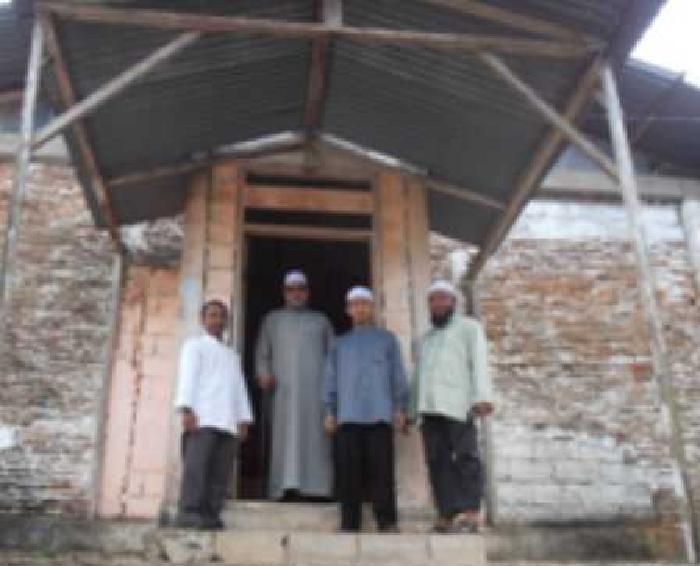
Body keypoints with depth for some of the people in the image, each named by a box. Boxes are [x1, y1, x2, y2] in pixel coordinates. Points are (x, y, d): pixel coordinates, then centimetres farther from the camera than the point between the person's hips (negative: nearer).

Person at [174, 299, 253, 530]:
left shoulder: (232, 355, 29)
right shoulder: (195, 345, 12)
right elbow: (187, 377, -1)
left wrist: (244, 420, 11)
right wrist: (186, 409, -15)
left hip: (228, 421, 5)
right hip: (201, 418, -5)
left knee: (221, 473, -3)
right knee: (196, 466, -14)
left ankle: (210, 515, -2)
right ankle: (189, 512, -15)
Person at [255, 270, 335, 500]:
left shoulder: (320, 320, 23)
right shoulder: (273, 319, 22)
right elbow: (262, 353, 15)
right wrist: (263, 373, -4)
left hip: (316, 390, 1)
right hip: (284, 389, 0)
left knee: (315, 437, -8)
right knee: (286, 437, -9)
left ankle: (315, 488, -12)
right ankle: (286, 487, -14)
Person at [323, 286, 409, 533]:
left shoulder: (387, 340, 16)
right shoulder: (340, 344, 21)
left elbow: (398, 376, 10)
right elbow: (330, 380, 17)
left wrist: (400, 408, -1)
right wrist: (330, 412, 6)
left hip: (379, 415, -2)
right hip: (348, 416, 2)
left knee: (381, 471, -7)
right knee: (349, 473, -2)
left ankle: (387, 523, -5)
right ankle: (349, 524, 0)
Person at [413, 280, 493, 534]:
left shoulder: (469, 327, 12)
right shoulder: (427, 338, 29)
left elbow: (479, 361, -2)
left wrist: (482, 396, -17)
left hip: (457, 403, -5)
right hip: (429, 407, 5)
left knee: (465, 457, -11)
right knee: (438, 461, -2)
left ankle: (470, 514, -15)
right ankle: (446, 516, -4)